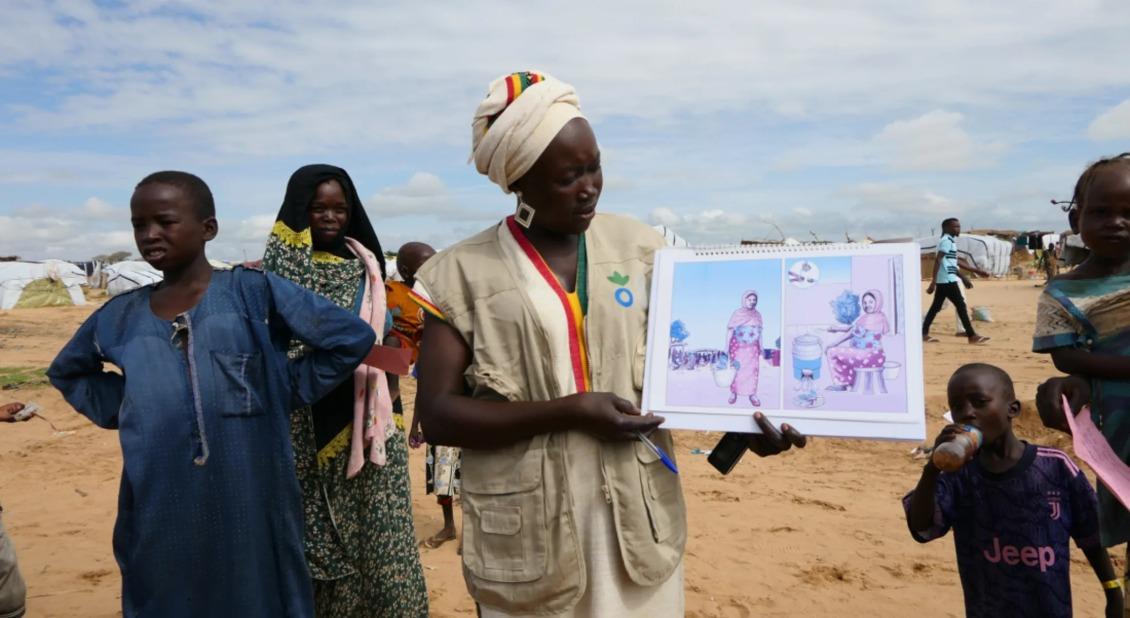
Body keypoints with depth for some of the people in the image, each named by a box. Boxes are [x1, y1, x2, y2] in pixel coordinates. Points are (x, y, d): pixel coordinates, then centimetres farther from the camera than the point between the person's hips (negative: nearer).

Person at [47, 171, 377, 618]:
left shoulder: (253, 292, -7)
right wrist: (115, 409, 9)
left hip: (249, 503, -3)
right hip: (159, 512, 4)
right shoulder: (121, 316, 6)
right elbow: (67, 371, 25)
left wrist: (288, 392, -6)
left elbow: (353, 337, -9)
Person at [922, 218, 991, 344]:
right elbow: (938, 260, -20)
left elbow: (955, 262, 26)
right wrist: (933, 281, -25)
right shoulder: (946, 241, -12)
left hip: (944, 280, 10)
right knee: (961, 305, -5)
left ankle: (924, 333, 8)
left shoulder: (951, 241, 19)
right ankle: (972, 336, -2)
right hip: (948, 280, -10)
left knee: (936, 307, 9)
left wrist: (976, 271, 30)